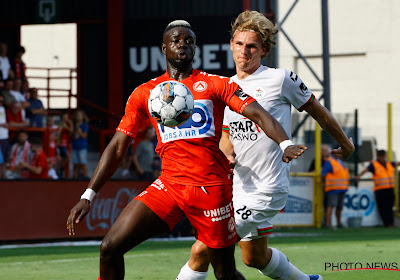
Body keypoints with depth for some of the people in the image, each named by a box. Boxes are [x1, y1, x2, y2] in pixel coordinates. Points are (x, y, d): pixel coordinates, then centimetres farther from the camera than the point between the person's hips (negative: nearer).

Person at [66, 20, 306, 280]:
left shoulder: (216, 85, 4)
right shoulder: (145, 93, 11)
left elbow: (258, 113, -6)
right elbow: (118, 147, 11)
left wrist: (285, 143, -27)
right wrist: (88, 196, 4)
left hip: (212, 188, -2)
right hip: (169, 186, 2)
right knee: (110, 247, -11)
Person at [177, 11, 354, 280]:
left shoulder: (281, 79, -8)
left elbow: (316, 109, 5)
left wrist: (345, 143, 16)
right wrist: (226, 151, -5)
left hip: (265, 189, -7)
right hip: (235, 185, 7)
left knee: (202, 250, -11)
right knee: (255, 257, 14)